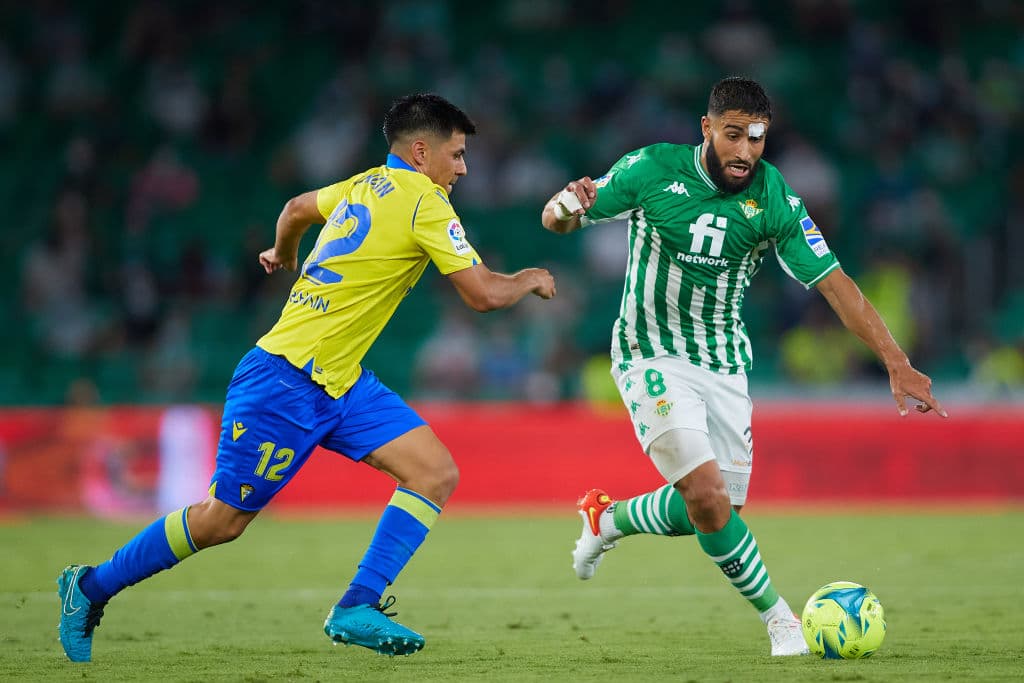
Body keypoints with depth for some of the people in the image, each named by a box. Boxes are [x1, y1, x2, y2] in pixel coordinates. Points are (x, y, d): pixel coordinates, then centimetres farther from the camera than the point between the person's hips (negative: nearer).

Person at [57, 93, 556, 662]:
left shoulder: (368, 185, 12)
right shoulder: (425, 202, -15)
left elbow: (297, 209, 30)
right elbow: (483, 294, -15)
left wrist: (284, 253, 51)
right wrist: (529, 280, 5)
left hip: (341, 381, 9)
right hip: (286, 380, -9)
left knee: (437, 473, -6)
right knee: (223, 520, 1)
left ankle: (358, 609, -9)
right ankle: (91, 588, 18)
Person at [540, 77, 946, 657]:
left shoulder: (774, 199, -9)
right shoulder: (652, 170, -12)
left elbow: (834, 282, -10)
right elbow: (560, 218, -3)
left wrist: (897, 364, -17)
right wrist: (564, 208, -29)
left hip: (724, 363, 4)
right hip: (653, 354, -4)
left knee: (719, 510, 2)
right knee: (708, 496, -20)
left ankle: (609, 518, 30)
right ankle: (779, 619, -3)